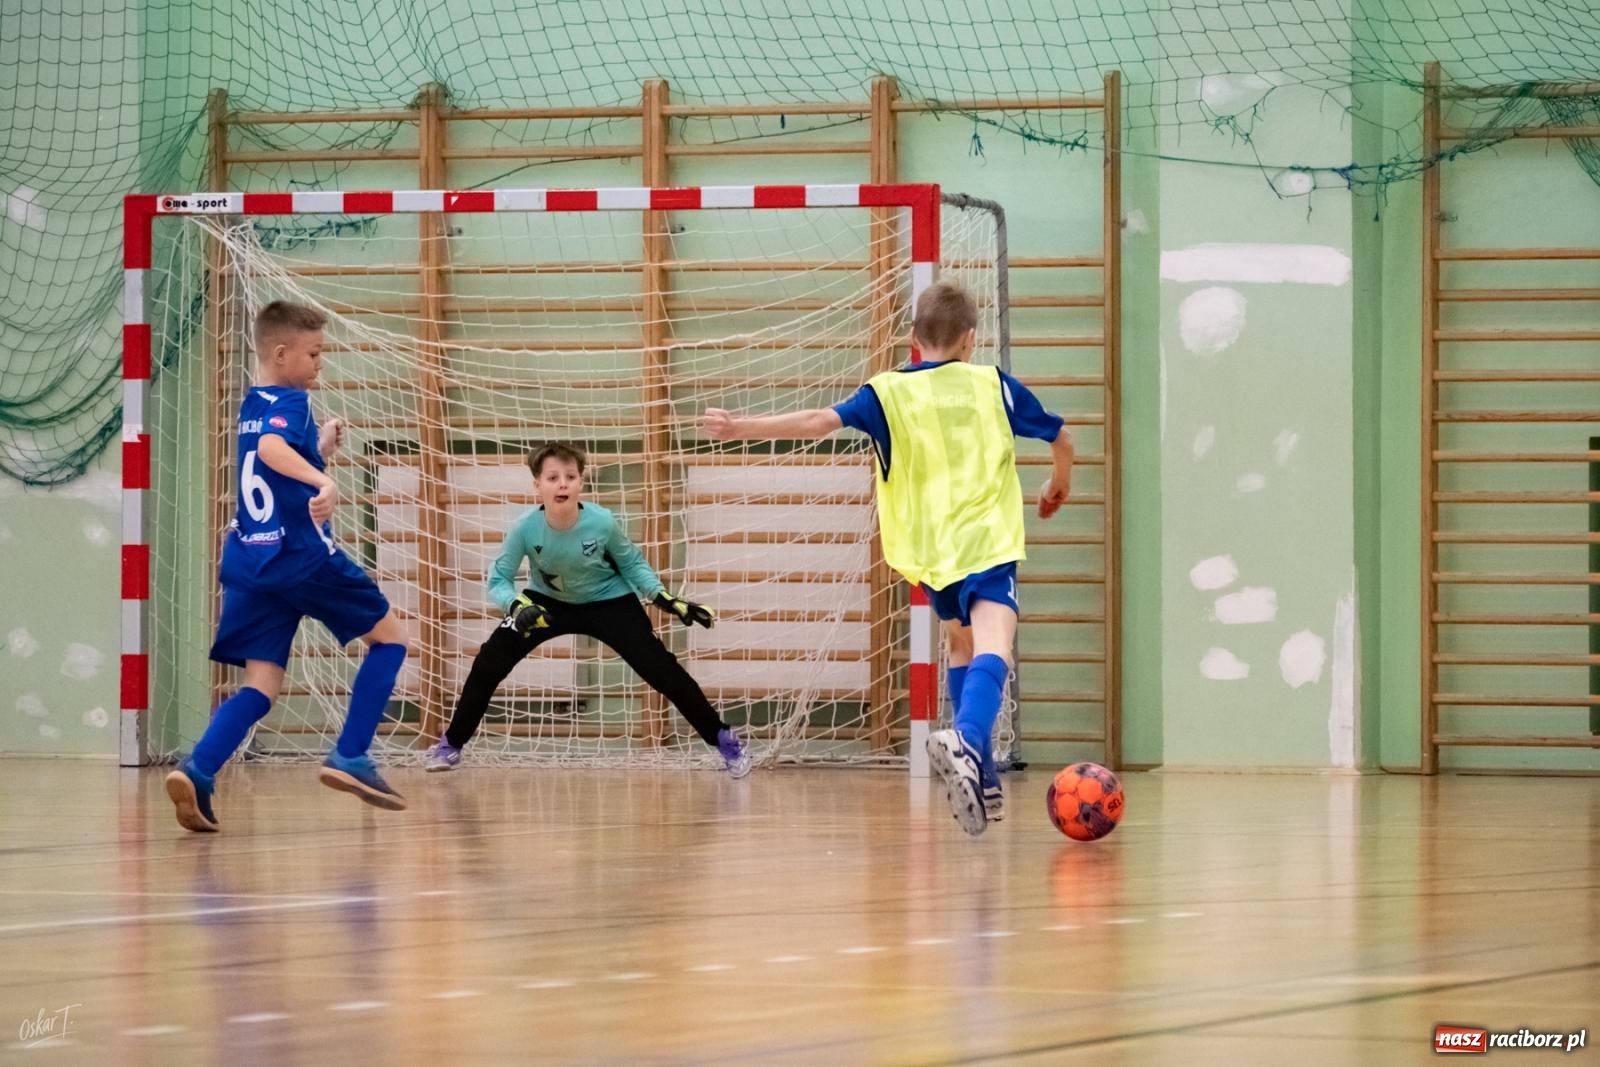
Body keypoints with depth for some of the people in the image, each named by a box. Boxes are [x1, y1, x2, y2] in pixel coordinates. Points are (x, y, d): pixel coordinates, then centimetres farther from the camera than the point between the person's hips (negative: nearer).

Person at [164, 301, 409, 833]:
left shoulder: (251, 406, 17)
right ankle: (350, 757, 1)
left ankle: (199, 771, -21)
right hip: (303, 557, -8)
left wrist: (321, 449, 27)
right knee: (390, 634, 10)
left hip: (250, 561, 8)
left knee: (262, 684, 3)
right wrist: (324, 481, -47)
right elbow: (272, 448, -33)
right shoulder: (290, 402, -9)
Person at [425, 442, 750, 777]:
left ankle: (723, 739, 3)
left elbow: (631, 563, -9)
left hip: (608, 601, -1)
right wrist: (517, 606, -41)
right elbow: (499, 580, -20)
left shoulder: (602, 522, -29)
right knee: (488, 663, -10)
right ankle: (451, 745, 10)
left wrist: (665, 599, -17)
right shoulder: (525, 529, -30)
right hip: (547, 602, 1)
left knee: (661, 670, -12)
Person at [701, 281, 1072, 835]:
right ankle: (965, 740, -50)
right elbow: (1060, 438, 15)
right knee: (991, 648, -20)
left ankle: (981, 780, 25)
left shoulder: (889, 392, 4)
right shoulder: (993, 384, 7)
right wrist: (1059, 487, 36)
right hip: (989, 542, -3)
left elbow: (822, 420, -10)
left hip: (932, 550, 3)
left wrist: (742, 427, -8)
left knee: (962, 646, 25)